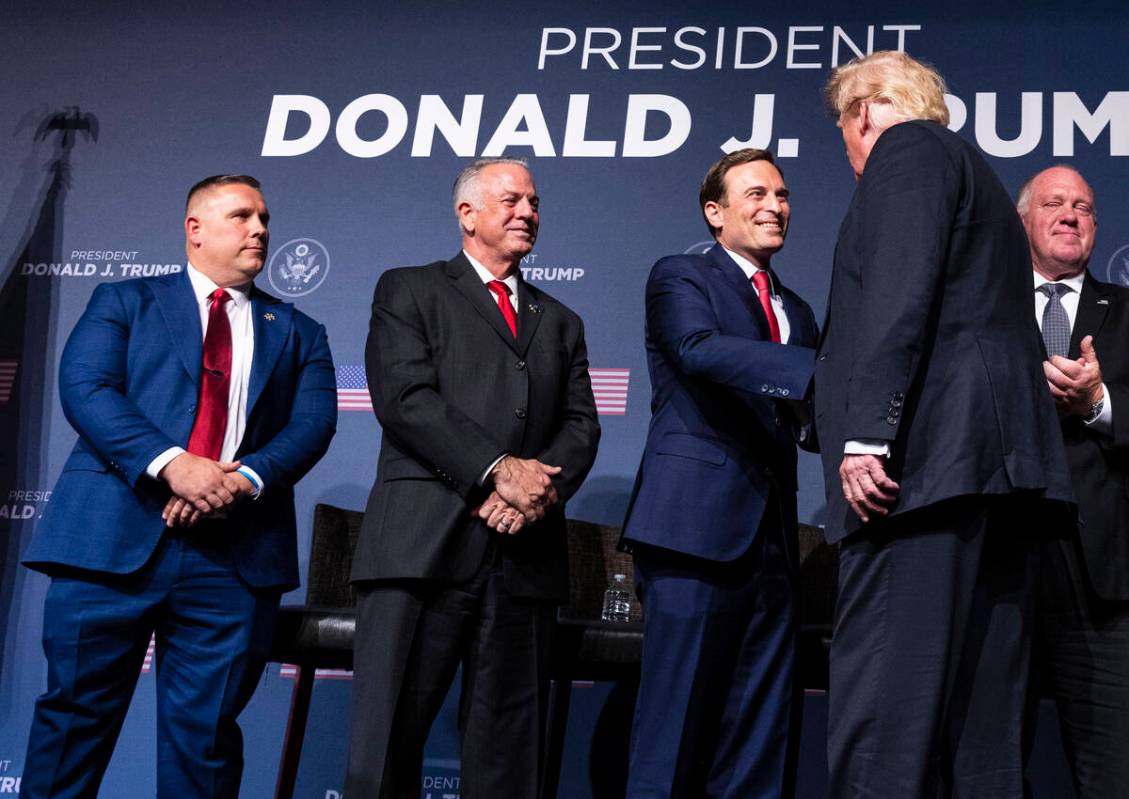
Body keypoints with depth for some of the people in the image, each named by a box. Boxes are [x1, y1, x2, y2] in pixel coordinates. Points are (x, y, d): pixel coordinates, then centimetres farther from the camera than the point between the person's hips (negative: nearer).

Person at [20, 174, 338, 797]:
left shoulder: (298, 333, 19)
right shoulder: (123, 301, 13)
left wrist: (246, 480, -15)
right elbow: (83, 386, -3)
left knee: (206, 732, 3)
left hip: (236, 553, 2)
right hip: (114, 539, -1)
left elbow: (313, 424, 5)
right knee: (75, 712, 3)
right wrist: (171, 462, -18)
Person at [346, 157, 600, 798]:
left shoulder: (560, 322, 25)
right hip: (424, 545, -4)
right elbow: (403, 397, -5)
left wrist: (541, 489, -9)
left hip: (526, 554, 4)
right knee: (385, 740, -7)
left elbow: (581, 426, 12)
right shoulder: (409, 290, 12)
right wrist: (496, 469, -14)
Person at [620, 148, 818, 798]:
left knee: (764, 743, 7)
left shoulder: (798, 312, 23)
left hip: (772, 537, 7)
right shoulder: (679, 278, 4)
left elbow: (812, 421, 18)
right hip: (697, 524, -6)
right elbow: (701, 348, -17)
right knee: (677, 728, -6)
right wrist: (823, 370, -29)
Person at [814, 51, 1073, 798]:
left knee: (884, 711, -13)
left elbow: (899, 292, -12)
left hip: (929, 456, -9)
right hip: (1002, 461, 9)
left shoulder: (907, 148, 4)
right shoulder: (977, 174, 31)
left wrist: (866, 434, -19)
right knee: (980, 718, 7)